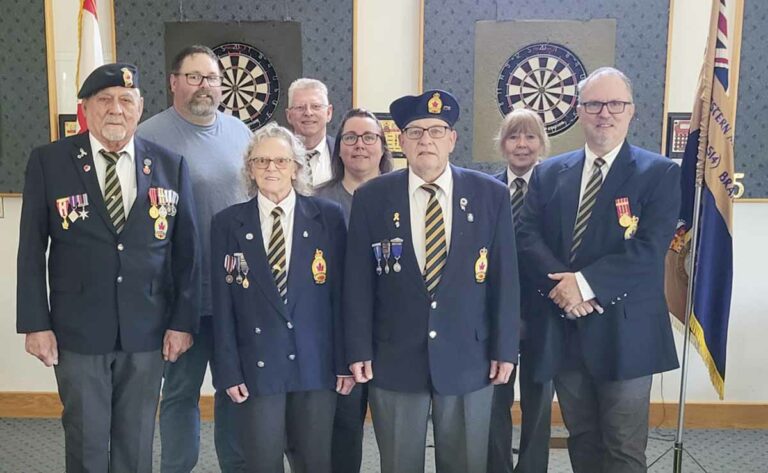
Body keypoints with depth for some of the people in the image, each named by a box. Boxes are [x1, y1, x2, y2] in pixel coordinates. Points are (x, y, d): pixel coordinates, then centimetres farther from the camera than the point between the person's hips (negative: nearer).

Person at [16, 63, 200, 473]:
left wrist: (183, 321, 0)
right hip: (78, 331, -1)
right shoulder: (48, 162, -1)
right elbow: (31, 250, 0)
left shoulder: (171, 166, 2)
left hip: (147, 331, 1)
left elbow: (186, 250, 3)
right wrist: (36, 324, -4)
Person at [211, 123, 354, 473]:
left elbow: (341, 293, 1)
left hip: (316, 364, 0)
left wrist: (345, 361, -1)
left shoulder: (329, 217, 2)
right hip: (256, 367, 0)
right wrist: (228, 370, -3)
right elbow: (222, 304, 2)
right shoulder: (227, 223, 3)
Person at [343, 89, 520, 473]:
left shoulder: (491, 195, 0)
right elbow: (358, 280, 0)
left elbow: (504, 276, 1)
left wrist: (505, 348, -1)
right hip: (393, 360, 0)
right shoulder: (371, 198, -1)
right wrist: (359, 350, -3)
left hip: (469, 359, 1)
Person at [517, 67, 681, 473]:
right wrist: (561, 283, -17)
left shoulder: (659, 173, -3)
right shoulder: (549, 173, 9)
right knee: (582, 440, 17)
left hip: (623, 331, -4)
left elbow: (649, 249, -14)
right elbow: (527, 236, -1)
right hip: (562, 329, 4)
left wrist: (585, 283, -20)